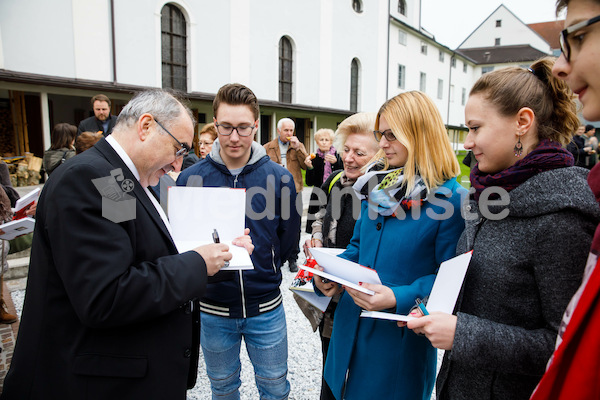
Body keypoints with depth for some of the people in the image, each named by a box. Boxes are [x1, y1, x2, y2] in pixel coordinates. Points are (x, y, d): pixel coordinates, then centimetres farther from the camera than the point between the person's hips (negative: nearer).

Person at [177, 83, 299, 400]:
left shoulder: (279, 178, -6)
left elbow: (287, 240, 2)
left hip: (266, 307, 0)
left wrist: (264, 272, -4)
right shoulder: (190, 178, -7)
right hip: (213, 307, 1)